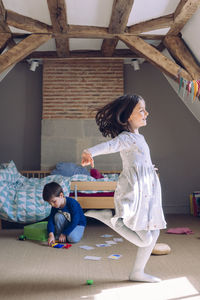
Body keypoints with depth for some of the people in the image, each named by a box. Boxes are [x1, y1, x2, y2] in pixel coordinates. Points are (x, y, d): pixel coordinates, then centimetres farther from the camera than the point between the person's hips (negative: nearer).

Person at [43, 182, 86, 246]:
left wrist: (64, 233, -26)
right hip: (67, 223, 5)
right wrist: (51, 234, -32)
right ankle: (58, 235, -9)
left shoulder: (72, 203, -30)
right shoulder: (55, 206, -13)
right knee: (58, 216, -24)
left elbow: (74, 222, -28)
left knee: (73, 238, -32)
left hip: (78, 224, -5)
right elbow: (51, 220, -17)